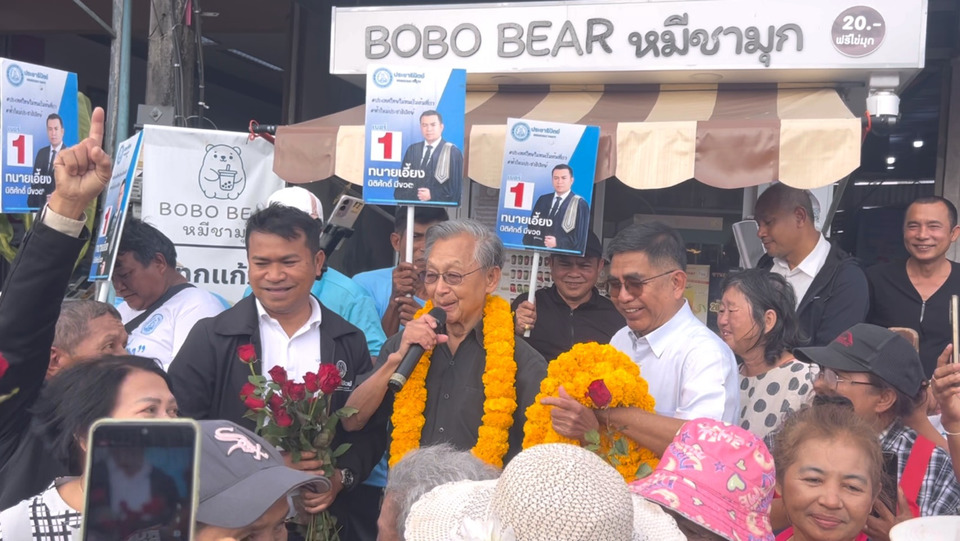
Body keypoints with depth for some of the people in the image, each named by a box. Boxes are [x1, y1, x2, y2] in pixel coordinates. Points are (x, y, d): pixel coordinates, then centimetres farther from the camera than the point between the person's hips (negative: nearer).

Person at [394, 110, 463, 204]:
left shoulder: (453, 152, 1)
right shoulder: (412, 150, 14)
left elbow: (456, 186, -1)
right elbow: (403, 179, 13)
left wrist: (432, 195, -10)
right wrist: (400, 200, -3)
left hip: (438, 205, -3)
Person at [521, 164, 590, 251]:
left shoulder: (580, 204, 2)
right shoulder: (543, 200, 15)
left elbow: (581, 235, -3)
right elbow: (532, 226, 13)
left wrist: (558, 243, -12)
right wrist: (528, 249, 1)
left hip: (564, 253, -3)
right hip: (539, 251, 3)